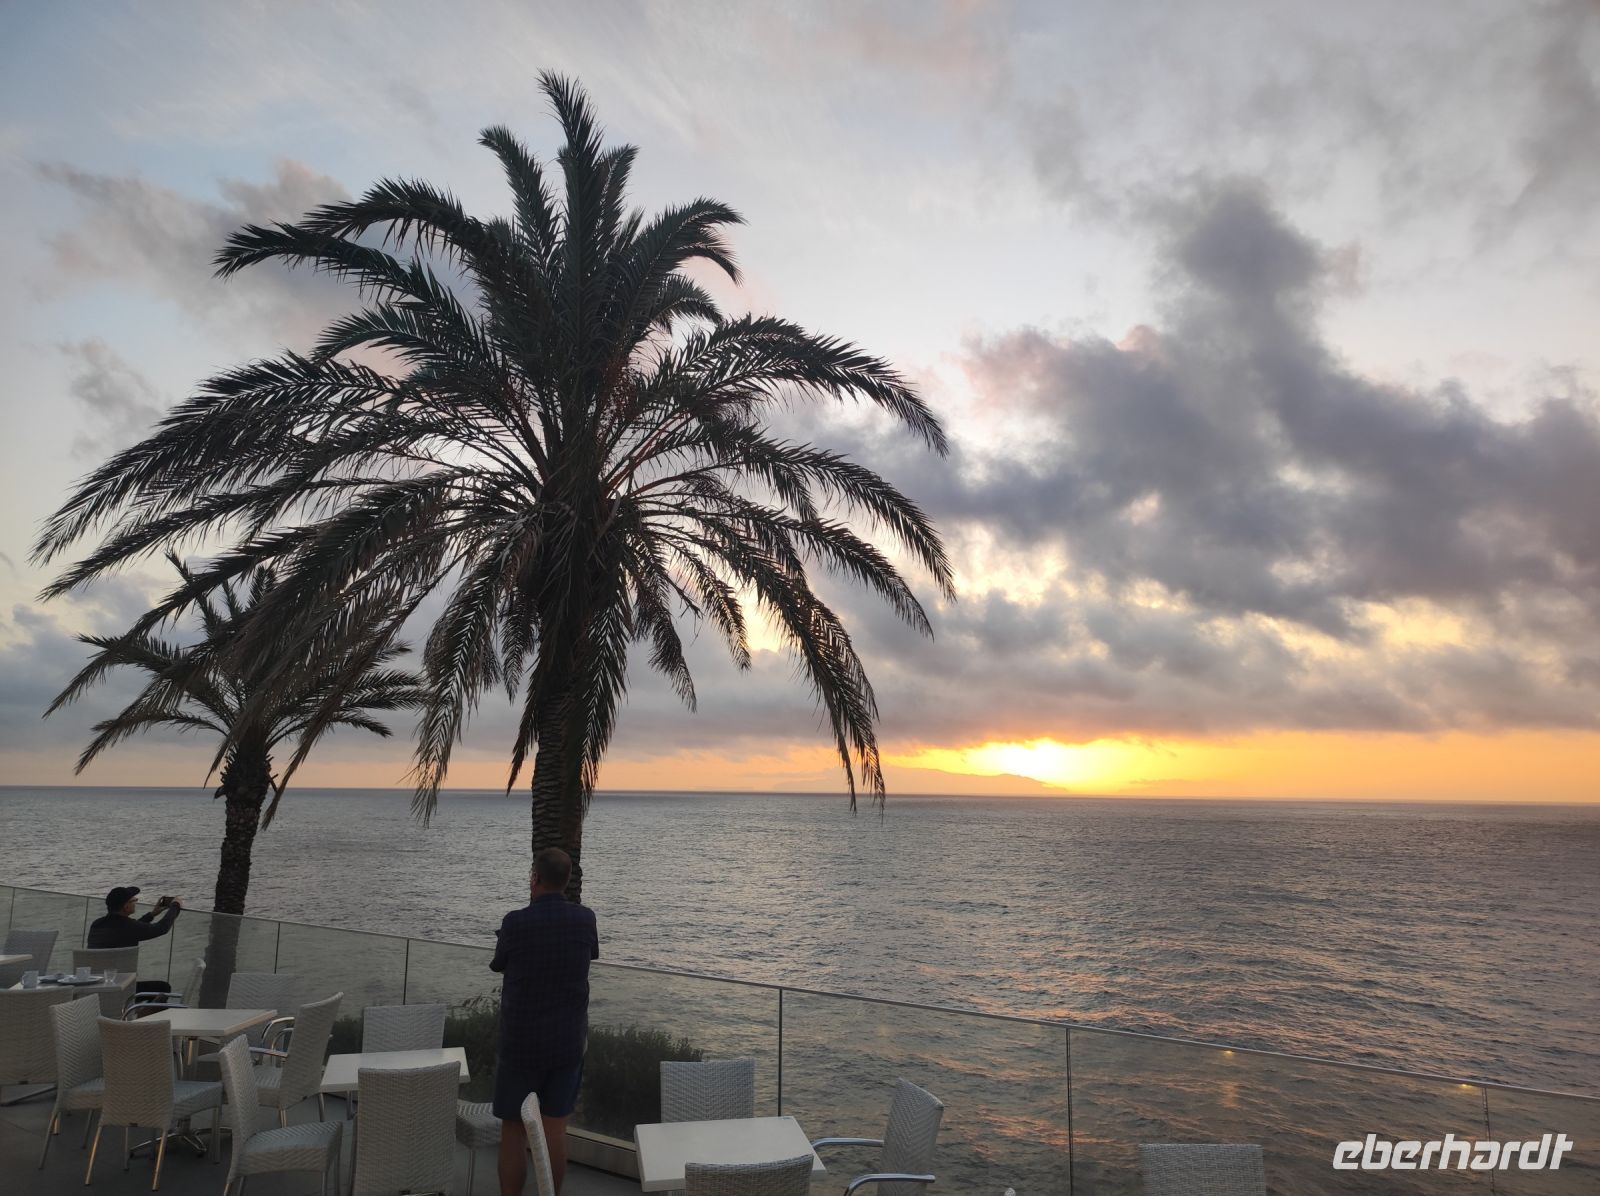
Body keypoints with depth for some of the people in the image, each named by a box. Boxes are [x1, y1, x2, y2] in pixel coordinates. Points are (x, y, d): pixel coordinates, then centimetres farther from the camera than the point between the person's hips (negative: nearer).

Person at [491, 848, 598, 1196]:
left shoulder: (516, 923, -17)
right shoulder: (585, 919, -6)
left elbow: (498, 965, 2)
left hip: (520, 1043, -3)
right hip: (569, 1042, 3)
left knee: (513, 1131, 11)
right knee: (555, 1130, 12)